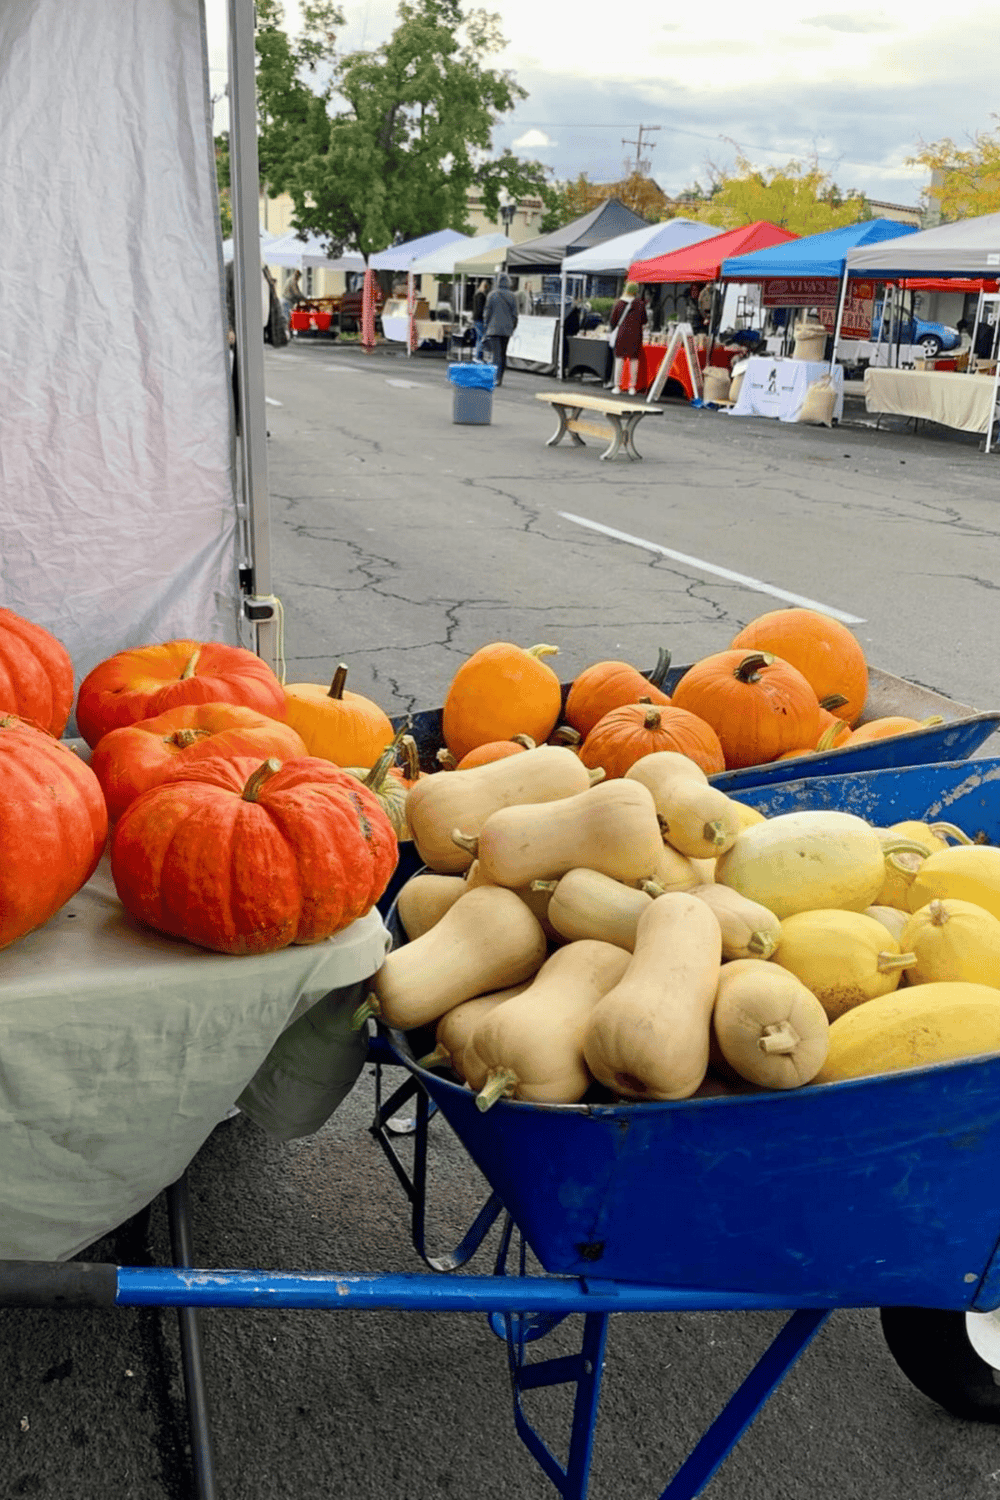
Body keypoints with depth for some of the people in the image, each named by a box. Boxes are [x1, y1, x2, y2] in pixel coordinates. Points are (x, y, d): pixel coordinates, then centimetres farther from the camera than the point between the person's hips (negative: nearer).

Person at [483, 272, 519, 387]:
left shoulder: (492, 295, -5)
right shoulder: (512, 296, 3)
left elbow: (487, 312, -3)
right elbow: (515, 314, 4)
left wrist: (486, 325, 9)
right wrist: (512, 327, 15)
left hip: (494, 329, -4)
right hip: (507, 330, 4)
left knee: (496, 354, -9)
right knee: (503, 354, 15)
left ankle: (497, 378, -23)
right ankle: (500, 379, 22)